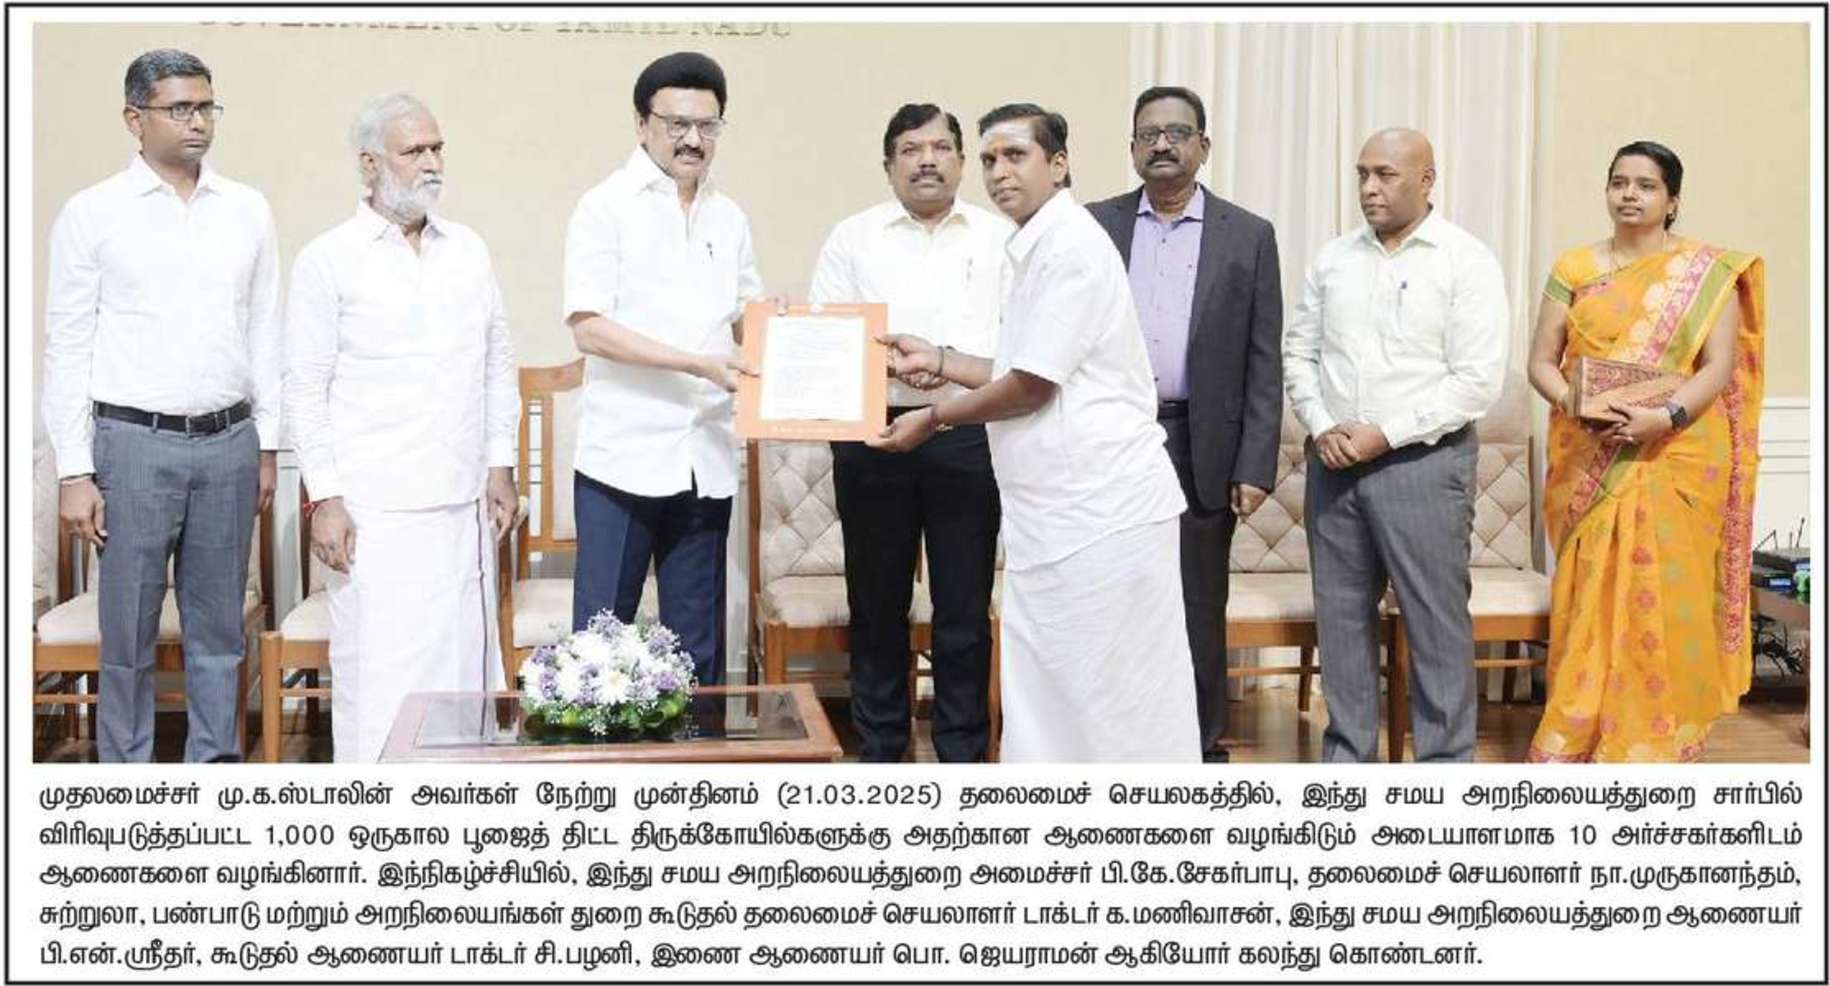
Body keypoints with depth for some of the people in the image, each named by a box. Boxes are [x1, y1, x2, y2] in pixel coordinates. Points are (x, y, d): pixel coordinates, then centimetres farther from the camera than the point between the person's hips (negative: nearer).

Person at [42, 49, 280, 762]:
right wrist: (74, 472, -6)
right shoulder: (92, 214, -2)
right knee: (129, 632, 4)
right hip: (136, 444, -3)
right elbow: (67, 348, -2)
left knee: (219, 627, 10)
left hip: (229, 442, 3)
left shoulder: (247, 211, 7)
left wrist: (268, 446, 8)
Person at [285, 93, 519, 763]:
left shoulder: (468, 250, 12)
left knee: (466, 658, 7)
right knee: (380, 675, -5)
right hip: (375, 510, -5)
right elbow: (305, 388, -3)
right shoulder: (328, 261, -2)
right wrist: (325, 498, -8)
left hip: (464, 504, 5)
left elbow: (499, 363, 17)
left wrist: (500, 466, 10)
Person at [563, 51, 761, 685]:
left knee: (699, 647, 9)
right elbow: (588, 328, -11)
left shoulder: (729, 219, 14)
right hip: (624, 457, -5)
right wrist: (699, 363, -18)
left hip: (706, 461, 5)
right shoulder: (607, 207, -2)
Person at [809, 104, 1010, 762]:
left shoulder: (1000, 238, 9)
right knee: (876, 606, 7)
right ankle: (878, 753, 19)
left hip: (967, 437, 0)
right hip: (873, 434, 1)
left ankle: (963, 758, 14)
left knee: (965, 610, 3)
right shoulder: (852, 239, 9)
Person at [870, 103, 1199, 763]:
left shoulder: (1072, 245, -14)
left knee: (1112, 708, -2)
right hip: (1056, 517, 10)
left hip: (1101, 515, -10)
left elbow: (1033, 385, -16)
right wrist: (938, 360, 21)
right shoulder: (1036, 250, 18)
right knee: (1045, 705, 13)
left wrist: (936, 418, -3)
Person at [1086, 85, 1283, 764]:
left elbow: (1264, 364, 2)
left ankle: (1204, 746, 17)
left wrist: (1255, 468, -5)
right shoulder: (1095, 226, 8)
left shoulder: (1248, 237, 5)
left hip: (1202, 452, -1)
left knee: (1198, 610, 5)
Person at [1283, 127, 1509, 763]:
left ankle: (1446, 763, 10)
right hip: (1334, 464, 5)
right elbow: (1298, 352, 13)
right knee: (1340, 616, 10)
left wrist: (1385, 435, -15)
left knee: (1436, 623, -1)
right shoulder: (1333, 259, 10)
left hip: (1422, 463, -5)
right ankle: (1347, 757, 21)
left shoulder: (1466, 261, -5)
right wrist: (1321, 427, -4)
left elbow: (1478, 381, -11)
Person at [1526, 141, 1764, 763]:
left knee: (1666, 600, -1)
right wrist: (1576, 405, -15)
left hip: (1676, 461, -2)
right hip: (1588, 465, 2)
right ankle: (1577, 743, 10)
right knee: (1588, 601, 2)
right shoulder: (1575, 269, 8)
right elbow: (1541, 361, 5)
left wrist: (1665, 417, -21)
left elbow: (1720, 367, -5)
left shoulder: (1706, 272, 2)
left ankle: (1659, 745, 10)